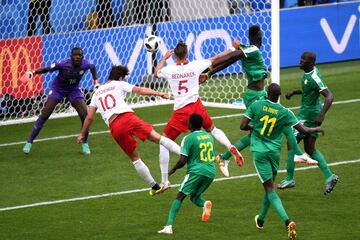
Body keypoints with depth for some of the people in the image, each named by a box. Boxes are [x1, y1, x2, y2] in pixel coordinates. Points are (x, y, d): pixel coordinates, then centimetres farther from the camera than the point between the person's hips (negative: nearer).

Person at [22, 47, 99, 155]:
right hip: (58, 89, -3)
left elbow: (93, 67, 3)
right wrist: (33, 72, -41)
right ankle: (29, 142, 0)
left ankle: (85, 143, 9)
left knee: (85, 114, -11)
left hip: (73, 90, 3)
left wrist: (96, 82, 1)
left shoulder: (85, 64, -21)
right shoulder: (63, 64, -30)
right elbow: (47, 69, -26)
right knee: (45, 114, -11)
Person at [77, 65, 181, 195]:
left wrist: (82, 134, 36)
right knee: (157, 138, -10)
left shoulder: (96, 93, 29)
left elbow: (89, 117, 26)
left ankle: (154, 187, 14)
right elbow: (139, 90, 2)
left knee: (134, 157, 14)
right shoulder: (119, 85, 17)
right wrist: (159, 93, -3)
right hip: (127, 116, -4)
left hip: (114, 127, 4)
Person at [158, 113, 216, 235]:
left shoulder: (188, 138, -8)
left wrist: (173, 170, 6)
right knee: (194, 196, 21)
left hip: (196, 171, -6)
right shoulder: (209, 136, 12)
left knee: (180, 197, -1)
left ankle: (169, 226, -13)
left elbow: (182, 161, -12)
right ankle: (205, 204, -16)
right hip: (211, 171, 6)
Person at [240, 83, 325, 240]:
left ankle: (287, 221, -24)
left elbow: (243, 126, -9)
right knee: (269, 187, 22)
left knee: (270, 189, -6)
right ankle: (260, 220, 37)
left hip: (259, 150, -2)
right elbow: (303, 130, -2)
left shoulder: (256, 105, -9)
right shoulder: (285, 112, -6)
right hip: (274, 151, 2)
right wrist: (316, 129, 18)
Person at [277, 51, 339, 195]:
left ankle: (289, 179, 9)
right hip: (313, 113, 10)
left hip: (308, 115, -10)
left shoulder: (313, 78, -24)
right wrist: (294, 92, 11)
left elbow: (329, 96, -30)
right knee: (310, 149, 13)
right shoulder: (310, 72, 6)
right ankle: (329, 176, 6)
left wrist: (321, 115, -37)